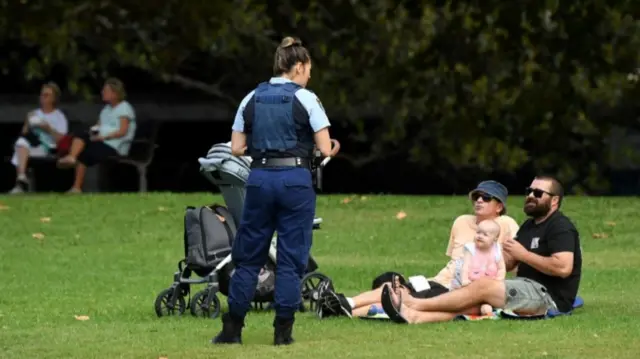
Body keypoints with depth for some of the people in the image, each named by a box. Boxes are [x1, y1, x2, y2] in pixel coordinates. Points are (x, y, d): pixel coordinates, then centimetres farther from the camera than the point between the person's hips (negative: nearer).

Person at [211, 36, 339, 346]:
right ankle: (283, 330, 3)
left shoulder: (251, 99, 7)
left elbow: (236, 149, 7)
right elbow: (325, 149, -7)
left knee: (248, 255, 11)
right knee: (291, 258, 4)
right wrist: (332, 148, 15)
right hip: (295, 180, -3)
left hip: (259, 179, 3)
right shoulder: (305, 99, -4)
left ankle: (232, 328, 11)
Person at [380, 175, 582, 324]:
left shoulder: (560, 227, -8)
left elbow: (563, 267, -23)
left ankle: (416, 304, -25)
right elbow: (507, 264, 18)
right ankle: (415, 316, -35)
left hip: (549, 296, -9)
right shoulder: (530, 226, 23)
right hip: (529, 290, 9)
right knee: (474, 301, -14)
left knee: (482, 286, -22)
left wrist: (523, 254, -15)